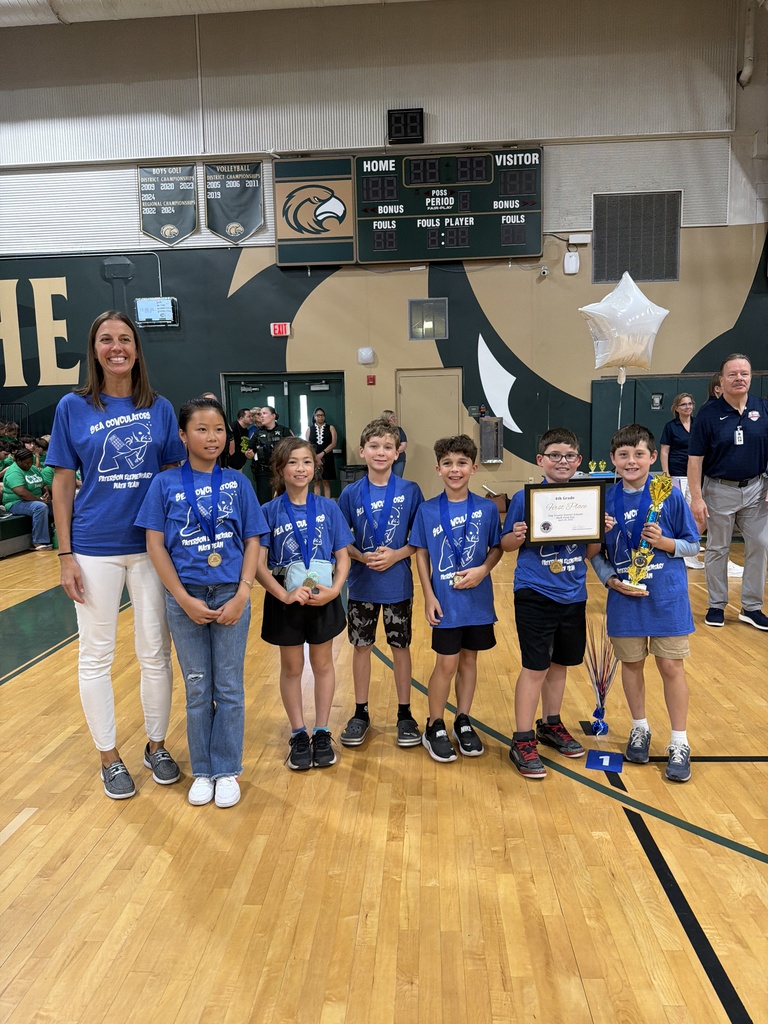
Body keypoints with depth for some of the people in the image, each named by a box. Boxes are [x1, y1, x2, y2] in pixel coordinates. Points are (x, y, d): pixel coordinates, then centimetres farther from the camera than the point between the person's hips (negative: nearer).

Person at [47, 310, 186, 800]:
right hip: (94, 548, -1)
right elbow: (64, 483, 1)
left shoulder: (160, 408, 2)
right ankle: (109, 756, 27)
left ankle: (157, 745, 29)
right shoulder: (73, 407, -1)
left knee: (156, 652, 9)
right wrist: (66, 555, -3)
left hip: (151, 545, 1)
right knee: (96, 656, 9)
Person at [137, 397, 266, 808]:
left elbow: (252, 541, 1)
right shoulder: (165, 484, -3)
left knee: (229, 689, 9)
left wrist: (242, 594, -10)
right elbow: (156, 545, -4)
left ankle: (227, 770, 25)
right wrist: (185, 600, -10)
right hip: (185, 598, 0)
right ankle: (202, 771, 28)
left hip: (231, 596, 0)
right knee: (197, 690, 12)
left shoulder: (237, 482, -1)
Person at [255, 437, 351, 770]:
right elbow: (258, 562, -11)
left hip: (323, 600, 1)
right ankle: (298, 735, 27)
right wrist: (284, 594, -22)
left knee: (322, 664, 13)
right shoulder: (270, 511, -7)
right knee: (291, 667, 12)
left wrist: (334, 589, -15)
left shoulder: (328, 507, -3)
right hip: (286, 601, -1)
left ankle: (322, 733, 29)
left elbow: (343, 556, 0)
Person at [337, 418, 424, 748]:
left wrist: (396, 554, -17)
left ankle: (405, 714, 25)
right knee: (361, 646, 11)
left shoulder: (410, 491, -6)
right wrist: (362, 556, -16)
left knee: (400, 647, 10)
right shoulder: (351, 494, -3)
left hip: (398, 584, -1)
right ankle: (360, 713, 27)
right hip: (362, 584, 1)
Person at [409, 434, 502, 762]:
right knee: (446, 664, 1)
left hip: (478, 599, 2)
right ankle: (435, 727, 20)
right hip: (445, 600, -2)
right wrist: (429, 596, -6)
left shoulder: (487, 508, -3)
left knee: (469, 660, 14)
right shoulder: (427, 510, -5)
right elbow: (422, 555, -1)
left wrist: (483, 569, -15)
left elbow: (497, 548, 4)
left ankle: (463, 722, 31)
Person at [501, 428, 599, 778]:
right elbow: (506, 544, -2)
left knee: (560, 663, 16)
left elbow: (590, 553, 8)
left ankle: (550, 724, 36)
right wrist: (517, 536, -23)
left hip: (573, 595, 5)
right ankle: (522, 741, 10)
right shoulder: (525, 497, -7)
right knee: (535, 667, -2)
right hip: (535, 595, -4)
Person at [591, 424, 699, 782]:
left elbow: (692, 544, -2)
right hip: (625, 596, 2)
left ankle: (679, 743, 19)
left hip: (667, 596, -2)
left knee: (671, 666, 3)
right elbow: (597, 552, 3)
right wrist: (610, 579, -14)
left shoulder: (670, 495, -9)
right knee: (631, 663, 14)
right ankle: (640, 729, 35)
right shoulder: (606, 499, -3)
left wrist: (663, 542, -19)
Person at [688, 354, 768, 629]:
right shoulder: (708, 413, -8)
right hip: (719, 490, -3)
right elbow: (695, 459, -9)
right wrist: (696, 498, -14)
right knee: (717, 550, 8)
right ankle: (716, 605, 21)